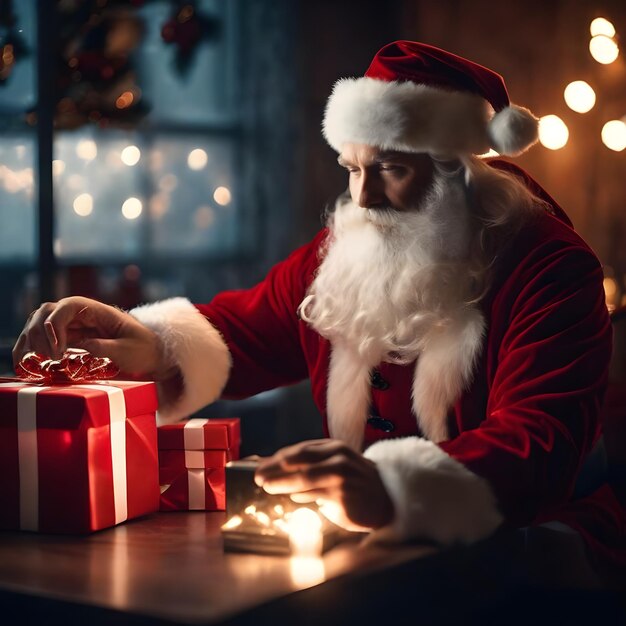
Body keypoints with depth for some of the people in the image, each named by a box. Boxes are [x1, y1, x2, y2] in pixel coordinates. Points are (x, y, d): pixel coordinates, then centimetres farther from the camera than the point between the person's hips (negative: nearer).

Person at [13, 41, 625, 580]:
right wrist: (153, 345, -6)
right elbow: (242, 331, 19)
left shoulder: (550, 268, -13)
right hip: (367, 540, 6)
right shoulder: (342, 252, 8)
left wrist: (394, 490, -47)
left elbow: (537, 442, -27)